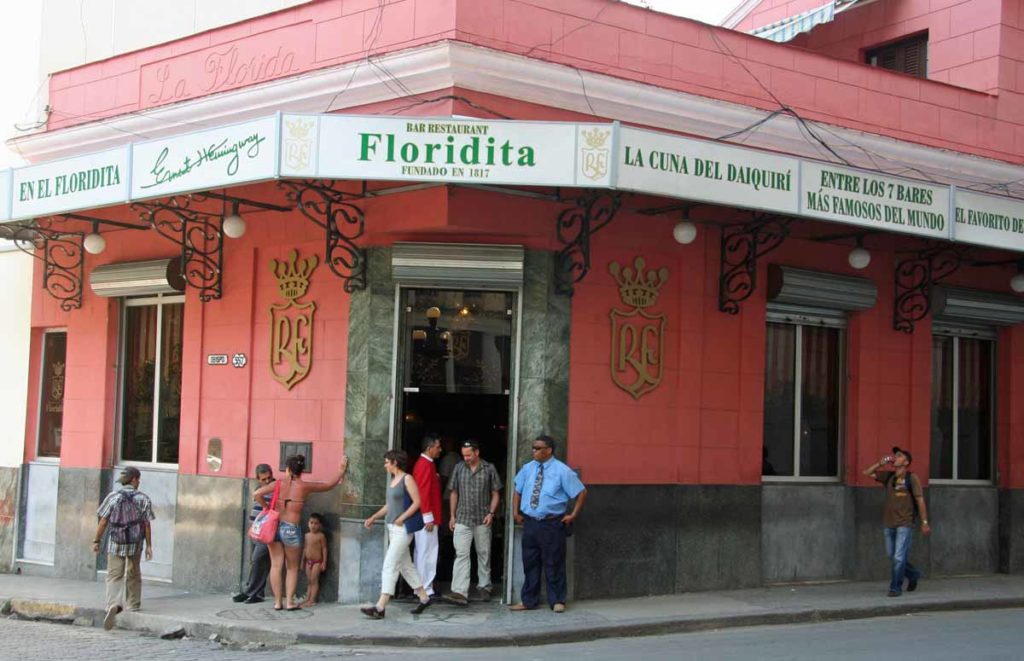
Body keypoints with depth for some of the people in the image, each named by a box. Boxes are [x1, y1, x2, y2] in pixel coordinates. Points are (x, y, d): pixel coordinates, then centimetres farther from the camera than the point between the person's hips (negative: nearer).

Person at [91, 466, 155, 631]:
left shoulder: (113, 497, -4)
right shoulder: (143, 499, -3)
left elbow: (103, 521, -5)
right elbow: (147, 524, -3)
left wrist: (96, 541, 4)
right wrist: (149, 545, 4)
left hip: (115, 544, -1)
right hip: (135, 544, 1)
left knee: (114, 576, -2)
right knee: (133, 575, 19)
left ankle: (113, 604, -24)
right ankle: (133, 606, 29)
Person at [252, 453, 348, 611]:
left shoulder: (280, 483, 1)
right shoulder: (304, 487, -3)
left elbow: (256, 494, -5)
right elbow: (330, 485, 8)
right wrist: (340, 472, 23)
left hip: (275, 526, 2)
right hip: (291, 529, -2)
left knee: (276, 566, 8)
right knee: (292, 567, 12)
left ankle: (277, 602, 8)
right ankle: (289, 602, 7)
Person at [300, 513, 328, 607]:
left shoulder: (321, 536, -9)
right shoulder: (307, 535, 9)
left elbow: (324, 549, -9)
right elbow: (305, 548, 16)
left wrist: (324, 562, -13)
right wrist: (303, 560, 17)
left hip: (317, 561, -7)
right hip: (308, 561, 7)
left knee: (314, 580, -7)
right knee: (309, 581, 9)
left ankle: (312, 600, -7)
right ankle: (307, 599, 11)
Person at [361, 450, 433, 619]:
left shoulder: (407, 479, -10)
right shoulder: (392, 480, 15)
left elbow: (417, 502, -14)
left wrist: (402, 518, -18)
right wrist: (373, 518, 13)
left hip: (403, 528, -9)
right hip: (392, 528, 9)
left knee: (390, 565, -13)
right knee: (405, 565, 14)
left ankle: (380, 607, -17)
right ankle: (424, 598, 25)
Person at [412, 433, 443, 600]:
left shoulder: (425, 464, 16)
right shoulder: (426, 465, -16)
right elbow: (423, 493, -20)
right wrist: (428, 517, -21)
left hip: (424, 518, 11)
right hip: (427, 517, -11)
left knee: (422, 552, 13)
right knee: (427, 553, -7)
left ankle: (421, 587, 19)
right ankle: (426, 589, -5)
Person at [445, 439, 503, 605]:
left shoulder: (489, 469, 0)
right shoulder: (459, 468, 5)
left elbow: (495, 494, 2)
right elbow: (454, 493, 10)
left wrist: (491, 513, -9)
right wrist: (452, 516, 7)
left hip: (482, 520, -1)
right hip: (462, 520, 1)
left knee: (484, 554, 10)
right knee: (461, 554, -9)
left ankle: (484, 587, 26)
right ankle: (459, 592, -15)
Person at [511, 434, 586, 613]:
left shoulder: (562, 471, -8)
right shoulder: (528, 468, 7)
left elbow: (581, 492, -4)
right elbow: (517, 490, 21)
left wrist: (573, 515, -5)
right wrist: (516, 512, 12)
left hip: (552, 524, -5)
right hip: (530, 523, 5)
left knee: (553, 564, 1)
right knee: (529, 563, 10)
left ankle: (557, 601, 12)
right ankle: (528, 601, 19)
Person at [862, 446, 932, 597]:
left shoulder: (911, 478, -4)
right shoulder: (888, 476, 10)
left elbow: (920, 500, -4)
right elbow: (867, 473, 12)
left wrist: (924, 522, -7)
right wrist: (881, 463, 0)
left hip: (904, 524, -6)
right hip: (889, 524, 6)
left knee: (899, 558, -9)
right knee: (891, 556, 13)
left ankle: (896, 587, 0)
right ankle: (913, 574, 34)